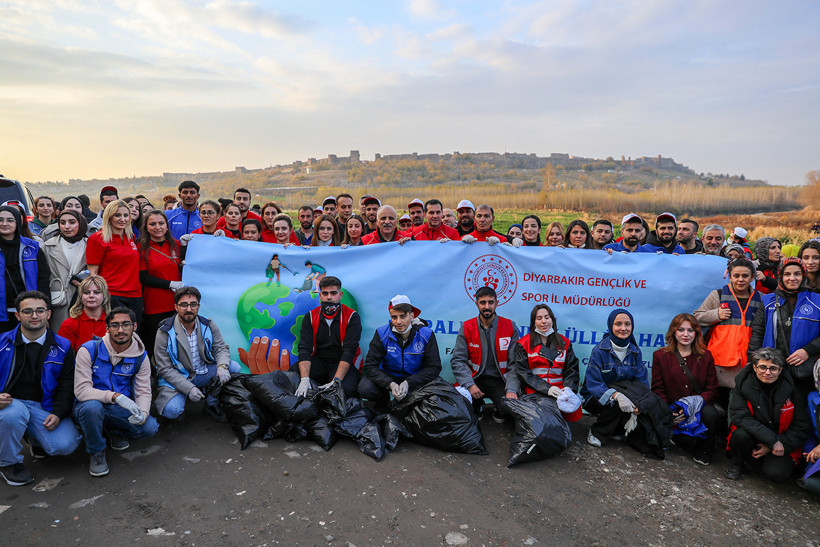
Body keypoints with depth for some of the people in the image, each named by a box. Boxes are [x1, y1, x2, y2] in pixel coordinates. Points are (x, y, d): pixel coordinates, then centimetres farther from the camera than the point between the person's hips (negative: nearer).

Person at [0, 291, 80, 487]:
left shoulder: (62, 347, 4)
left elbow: (67, 384, 1)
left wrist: (58, 414, -13)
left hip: (44, 408, 1)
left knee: (65, 445, -20)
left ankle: (36, 439, 20)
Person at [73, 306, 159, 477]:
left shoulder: (141, 357, -5)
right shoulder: (88, 350, -15)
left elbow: (143, 392, -4)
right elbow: (81, 390, -22)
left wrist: (143, 413, -27)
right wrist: (115, 396, -37)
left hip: (120, 410, 3)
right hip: (89, 408, -2)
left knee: (150, 427, -21)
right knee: (92, 406, -38)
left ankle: (115, 430, 15)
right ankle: (96, 452, -7)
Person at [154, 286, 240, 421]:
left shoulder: (208, 325, -5)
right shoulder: (165, 332, -15)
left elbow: (221, 348, 0)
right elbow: (165, 368, -15)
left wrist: (222, 366, -26)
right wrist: (189, 388, -26)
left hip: (205, 372, 4)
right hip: (177, 378, -4)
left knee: (234, 368, -17)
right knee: (171, 411, -29)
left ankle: (212, 404, -1)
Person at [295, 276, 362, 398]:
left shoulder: (352, 317, -9)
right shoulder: (310, 317, -1)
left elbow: (349, 350, -19)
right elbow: (304, 348, -12)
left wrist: (336, 380, -33)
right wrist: (305, 380, -29)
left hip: (344, 364, -3)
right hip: (319, 361, 4)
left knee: (346, 388, -35)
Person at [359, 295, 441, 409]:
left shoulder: (426, 334, -15)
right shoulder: (382, 334, -13)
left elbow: (434, 367, -15)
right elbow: (370, 366, -15)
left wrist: (408, 383, -29)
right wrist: (390, 384, -33)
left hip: (415, 379, 0)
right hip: (388, 377, 0)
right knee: (365, 389, -28)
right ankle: (384, 402, 9)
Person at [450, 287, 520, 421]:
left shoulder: (510, 327, -1)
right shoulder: (466, 328, 0)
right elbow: (457, 361, -5)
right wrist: (469, 385, -20)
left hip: (499, 380, 0)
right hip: (475, 378, 1)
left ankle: (497, 410, 11)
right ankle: (477, 405, 12)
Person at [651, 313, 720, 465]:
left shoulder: (706, 356, 7)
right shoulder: (660, 356, 4)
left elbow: (712, 390, 3)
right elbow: (658, 389, 3)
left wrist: (693, 403, -17)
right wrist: (669, 412, -15)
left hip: (700, 407, 1)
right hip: (672, 409, -1)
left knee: (711, 414, -31)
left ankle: (704, 452, -5)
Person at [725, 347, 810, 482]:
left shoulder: (792, 389, -7)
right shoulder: (743, 383, -9)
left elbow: (803, 427, -4)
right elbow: (739, 416, -19)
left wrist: (775, 446, -12)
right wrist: (772, 440, -26)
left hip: (782, 442, 0)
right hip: (753, 435, 0)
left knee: (777, 474, -27)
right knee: (741, 434, -34)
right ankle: (737, 464, -2)